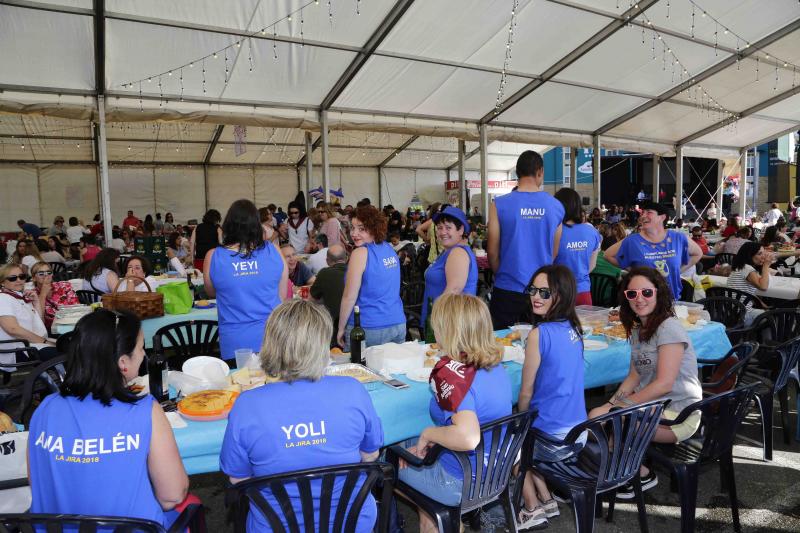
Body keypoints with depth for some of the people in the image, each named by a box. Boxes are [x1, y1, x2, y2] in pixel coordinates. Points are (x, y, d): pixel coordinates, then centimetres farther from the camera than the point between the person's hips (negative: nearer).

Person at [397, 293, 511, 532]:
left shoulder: (451, 372, -28)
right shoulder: (496, 366, -4)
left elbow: (468, 438, -41)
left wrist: (428, 433, -23)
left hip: (461, 485, -7)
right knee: (409, 446, 24)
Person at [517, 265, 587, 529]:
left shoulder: (540, 333, -21)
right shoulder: (572, 328, 2)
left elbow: (526, 393, -13)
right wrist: (527, 422, 16)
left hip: (553, 440, -7)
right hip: (578, 435, 7)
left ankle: (533, 509, 26)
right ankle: (545, 500, 30)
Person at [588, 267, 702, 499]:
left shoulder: (669, 328, -17)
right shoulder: (637, 329, 10)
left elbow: (664, 383, -22)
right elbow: (635, 375, 12)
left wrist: (621, 405, -19)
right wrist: (612, 402, -4)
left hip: (678, 414, -8)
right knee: (595, 415, -11)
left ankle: (642, 475, 4)